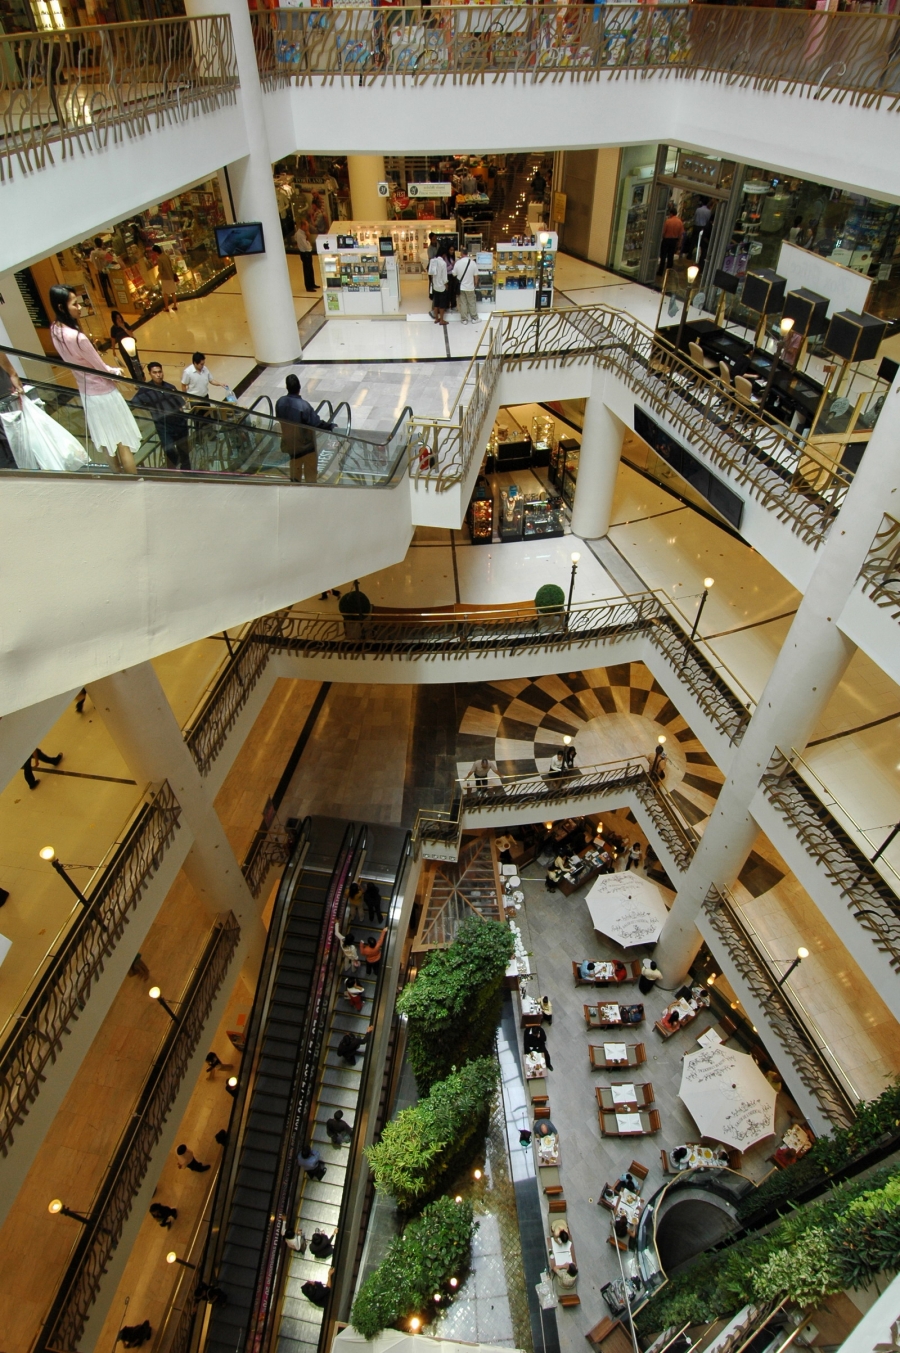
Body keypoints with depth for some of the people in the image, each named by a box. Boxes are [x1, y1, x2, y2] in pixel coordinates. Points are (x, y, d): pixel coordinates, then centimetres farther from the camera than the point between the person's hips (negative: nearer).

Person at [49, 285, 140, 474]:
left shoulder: (54, 330, -4)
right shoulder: (78, 338, -31)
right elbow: (102, 369, -19)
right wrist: (117, 371, 0)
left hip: (86, 393, 9)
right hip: (103, 393, -9)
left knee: (105, 439, 20)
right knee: (122, 441, 5)